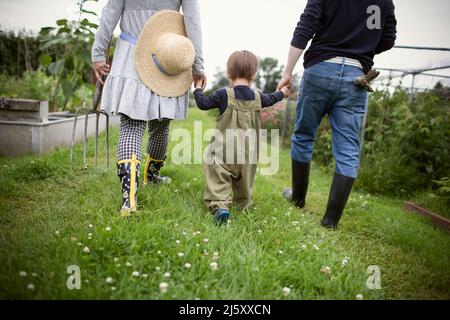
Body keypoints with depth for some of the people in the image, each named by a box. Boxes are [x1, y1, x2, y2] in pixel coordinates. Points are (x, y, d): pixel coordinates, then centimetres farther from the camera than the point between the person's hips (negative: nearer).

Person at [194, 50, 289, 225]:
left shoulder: (224, 95, -11)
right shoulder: (258, 98, 2)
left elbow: (203, 104, -5)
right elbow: (271, 99, 23)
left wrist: (198, 89, 15)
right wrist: (282, 92, 46)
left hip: (224, 151, -4)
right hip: (248, 154, 4)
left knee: (218, 179, -6)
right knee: (244, 181, 23)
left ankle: (219, 205, -25)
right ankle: (243, 203, 37)